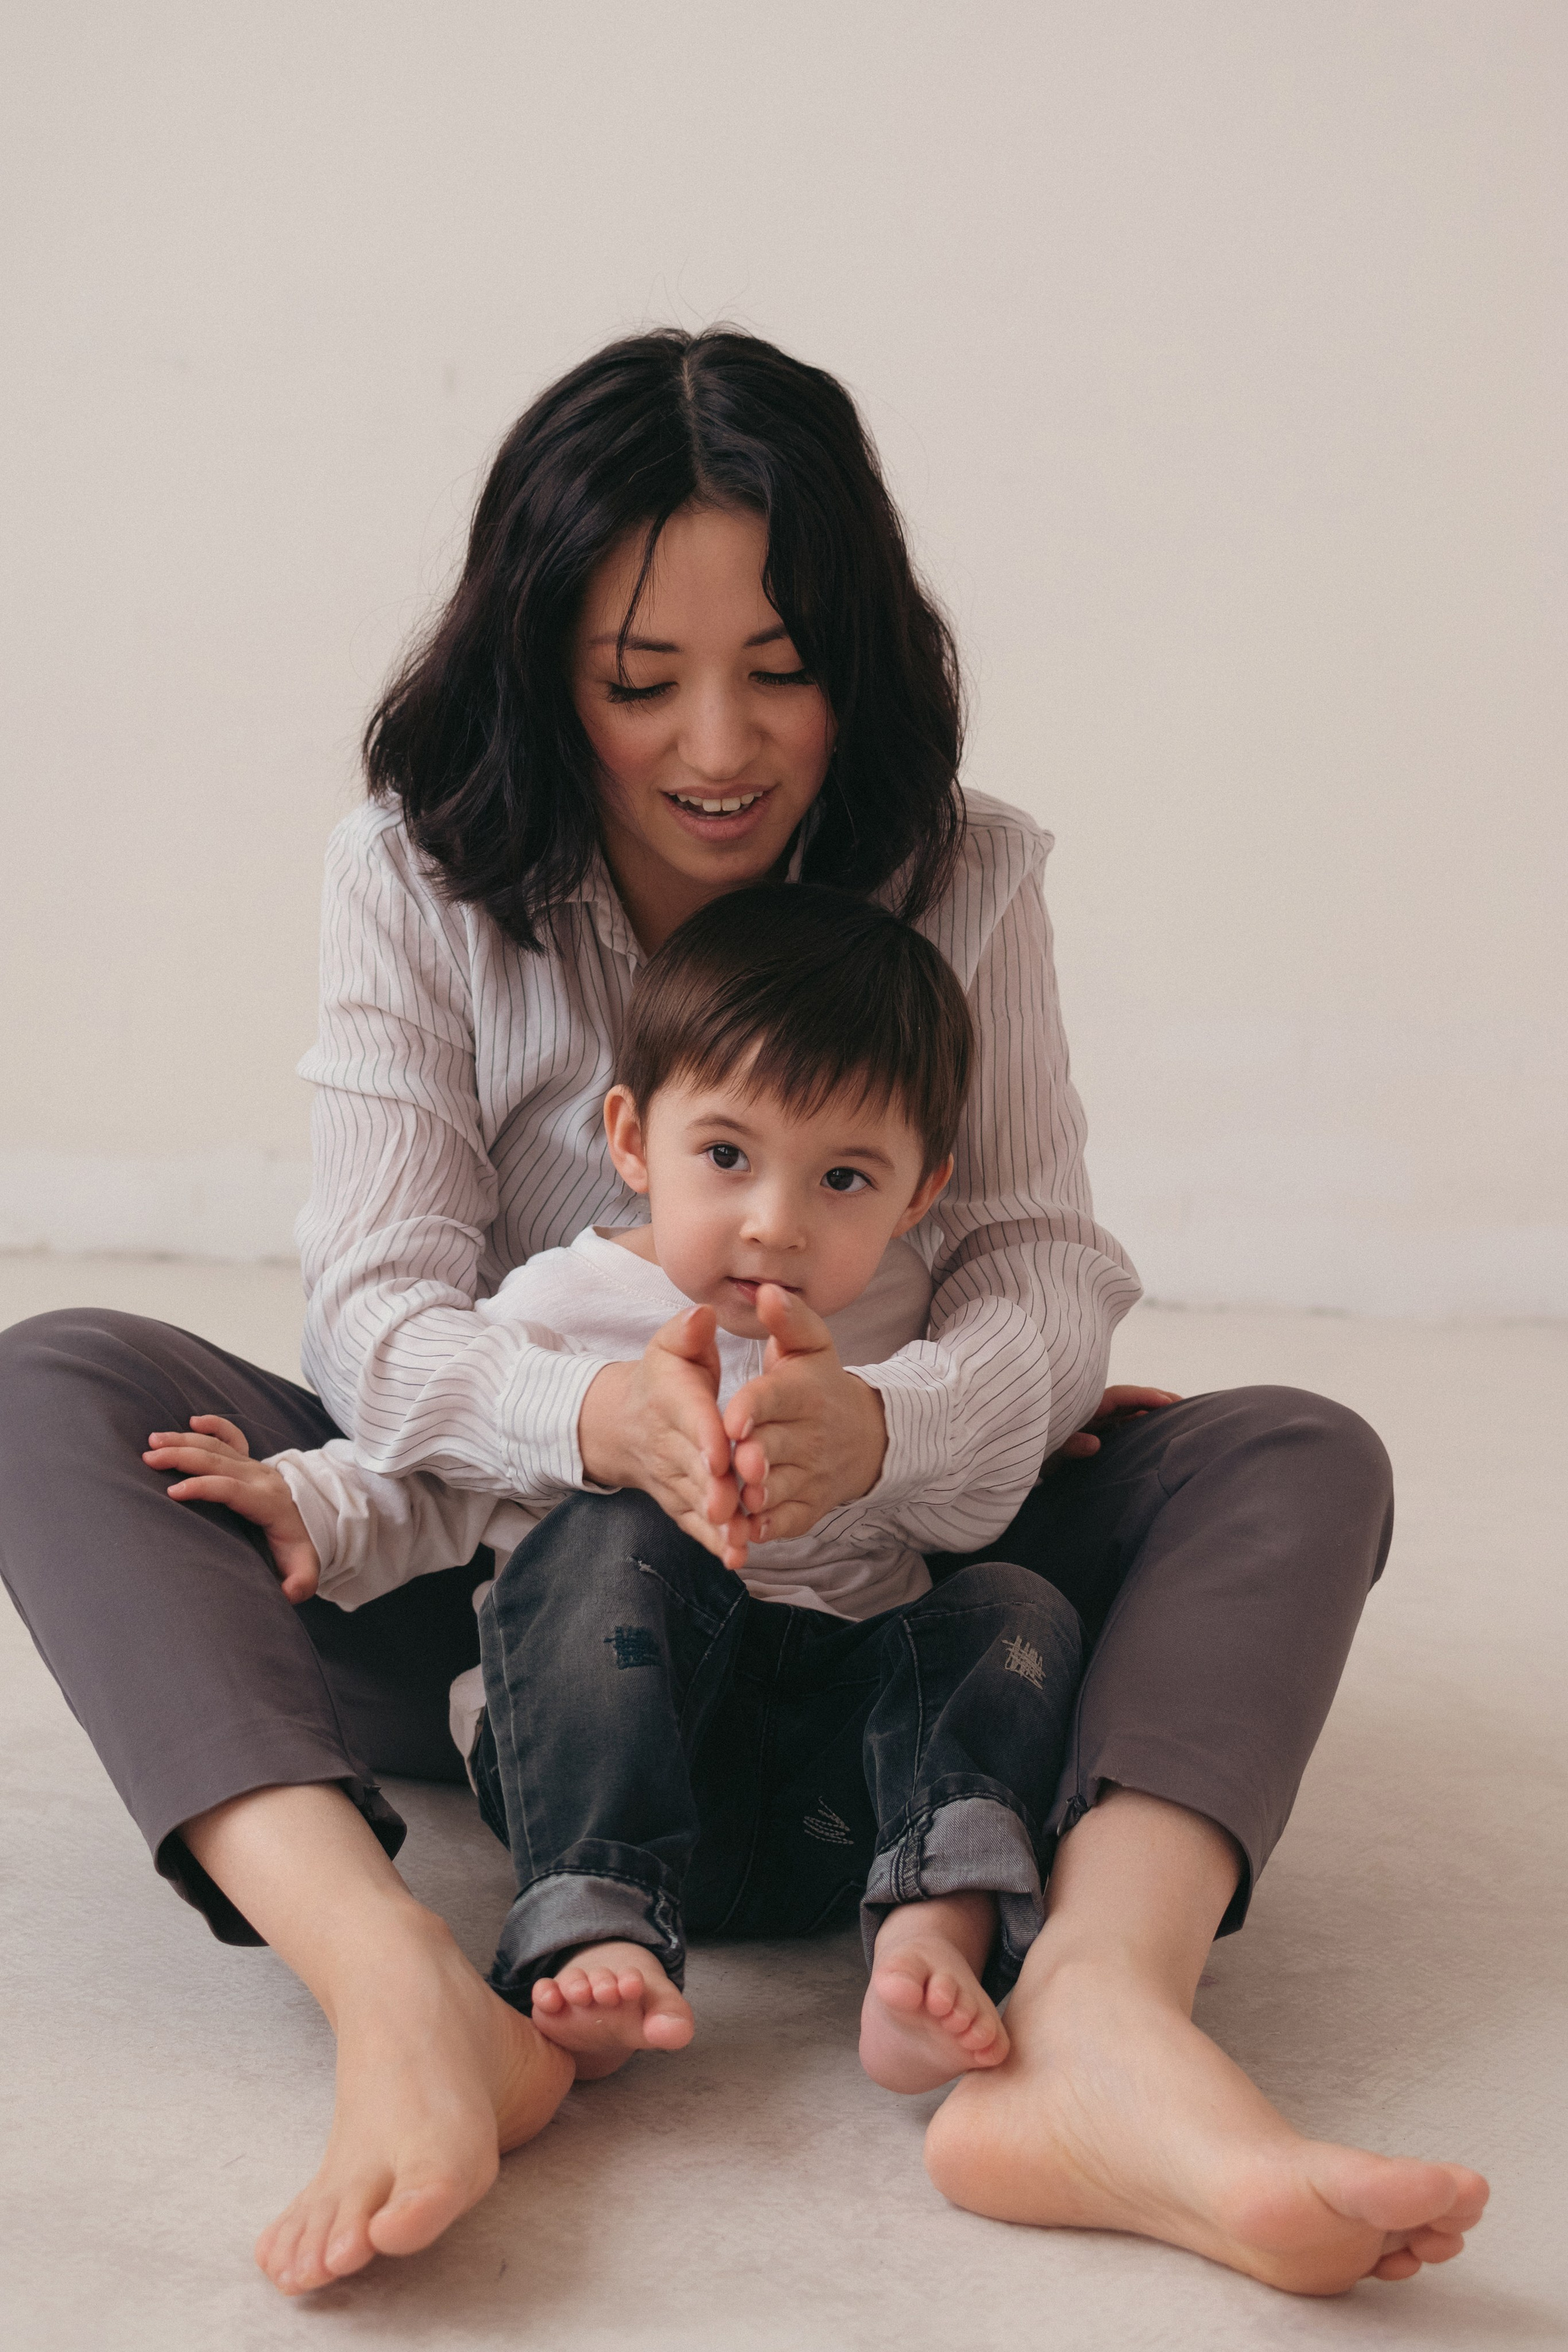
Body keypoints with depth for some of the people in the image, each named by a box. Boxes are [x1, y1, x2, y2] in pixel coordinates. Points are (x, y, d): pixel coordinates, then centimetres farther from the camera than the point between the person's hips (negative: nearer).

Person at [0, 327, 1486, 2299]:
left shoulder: (960, 881, -4)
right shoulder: (419, 879, -6)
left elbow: (1046, 1276, -12)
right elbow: (382, 1307, -15)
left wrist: (878, 1428, -38)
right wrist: (596, 1421, -39)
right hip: (496, 1584, 0)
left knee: (1300, 1460, -21)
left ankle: (1099, 2017, -48)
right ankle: (404, 1995, -46)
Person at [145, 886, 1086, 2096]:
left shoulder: (896, 1330, 13)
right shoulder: (563, 1305, 4)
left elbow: (983, 1497, 6)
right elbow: (439, 1474, 7)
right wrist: (309, 1505, -12)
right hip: (604, 1759, -2)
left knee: (1016, 1608, -19)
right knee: (607, 1543, -30)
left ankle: (935, 1935, -43)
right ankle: (595, 1940, -45)